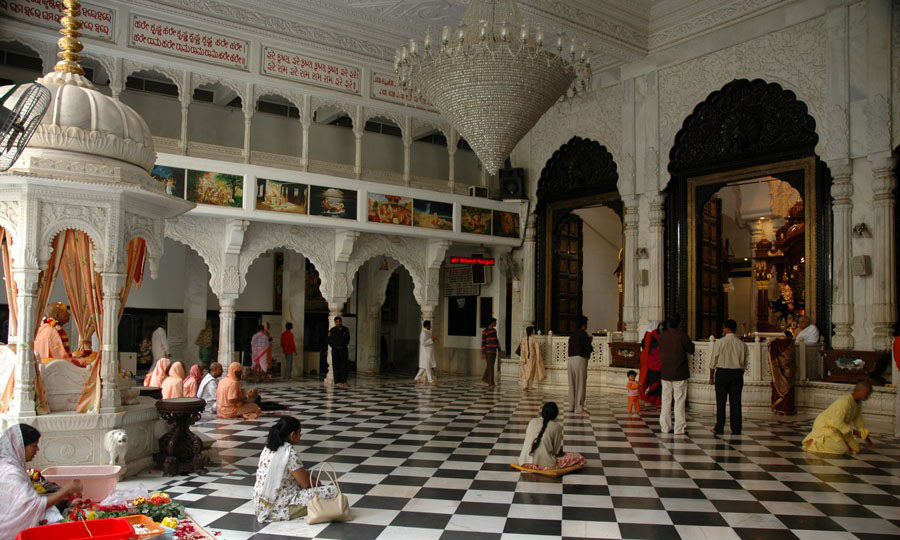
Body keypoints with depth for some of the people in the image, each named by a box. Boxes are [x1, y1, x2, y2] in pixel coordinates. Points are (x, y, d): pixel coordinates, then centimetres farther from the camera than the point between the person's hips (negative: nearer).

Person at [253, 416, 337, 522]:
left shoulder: (268, 448, 6)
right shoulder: (290, 453, -19)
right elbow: (306, 484, -12)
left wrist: (313, 480, 15)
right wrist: (317, 484, 9)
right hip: (279, 508, -9)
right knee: (332, 491, -13)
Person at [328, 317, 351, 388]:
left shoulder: (346, 329, 5)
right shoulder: (332, 330, -3)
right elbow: (328, 340, 7)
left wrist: (345, 345, 11)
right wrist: (333, 346, 2)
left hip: (344, 349, 3)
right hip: (336, 350, -3)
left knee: (344, 366, 1)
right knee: (336, 366, -3)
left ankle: (344, 381, 4)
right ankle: (337, 382, -2)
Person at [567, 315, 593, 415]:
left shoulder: (572, 335, 15)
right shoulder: (583, 334, -9)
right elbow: (589, 348, -12)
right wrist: (591, 345, 10)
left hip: (571, 359, 8)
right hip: (580, 359, -8)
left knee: (572, 384, 11)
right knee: (580, 385, -4)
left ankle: (572, 406, 15)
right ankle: (579, 408, -4)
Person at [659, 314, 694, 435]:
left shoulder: (662, 336, 0)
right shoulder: (682, 335, -12)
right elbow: (691, 350, -2)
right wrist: (690, 342, 15)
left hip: (665, 373, 4)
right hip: (680, 374, -4)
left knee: (666, 401, 11)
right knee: (679, 402, 2)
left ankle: (665, 427, 14)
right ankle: (679, 429, 2)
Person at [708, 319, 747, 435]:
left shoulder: (719, 343, -7)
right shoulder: (742, 344, 3)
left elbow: (713, 361, -5)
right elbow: (744, 363, 6)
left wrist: (711, 376, 4)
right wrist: (740, 375, 17)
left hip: (722, 373, -3)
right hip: (737, 373, 3)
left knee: (721, 402, 3)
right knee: (735, 402, 6)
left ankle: (719, 428, 6)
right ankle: (736, 429, 8)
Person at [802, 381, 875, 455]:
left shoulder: (858, 403, 1)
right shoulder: (845, 402, -28)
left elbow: (858, 421, 11)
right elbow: (837, 422, -29)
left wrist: (868, 440, 10)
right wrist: (853, 431, -20)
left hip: (836, 428, 9)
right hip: (824, 426, -9)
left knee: (855, 449, 6)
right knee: (842, 449, -22)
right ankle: (814, 442, -7)